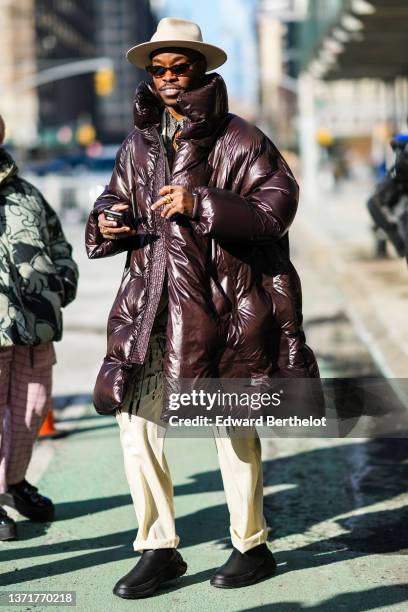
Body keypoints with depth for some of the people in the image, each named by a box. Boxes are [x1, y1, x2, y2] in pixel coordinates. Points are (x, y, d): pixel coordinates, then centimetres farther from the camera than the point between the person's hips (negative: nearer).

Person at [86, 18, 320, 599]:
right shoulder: (137, 146, 14)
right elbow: (115, 199, 25)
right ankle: (158, 549, 14)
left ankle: (252, 547, 22)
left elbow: (277, 202, -12)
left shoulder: (239, 139, -2)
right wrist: (105, 222, 1)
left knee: (233, 426, 6)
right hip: (150, 306, 5)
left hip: (223, 306, -5)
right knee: (136, 422, 1)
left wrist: (202, 203, -22)